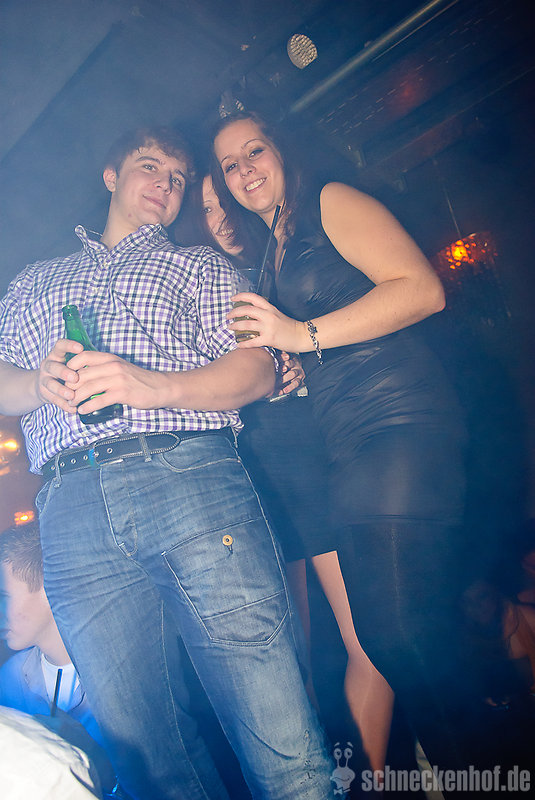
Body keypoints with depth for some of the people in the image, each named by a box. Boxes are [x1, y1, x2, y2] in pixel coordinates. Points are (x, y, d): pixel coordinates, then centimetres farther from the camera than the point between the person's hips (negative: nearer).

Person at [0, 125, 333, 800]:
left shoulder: (200, 267, 23)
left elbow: (257, 370, 7)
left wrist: (151, 386, -11)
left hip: (188, 479, -2)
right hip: (71, 512, 3)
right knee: (138, 742, 4)